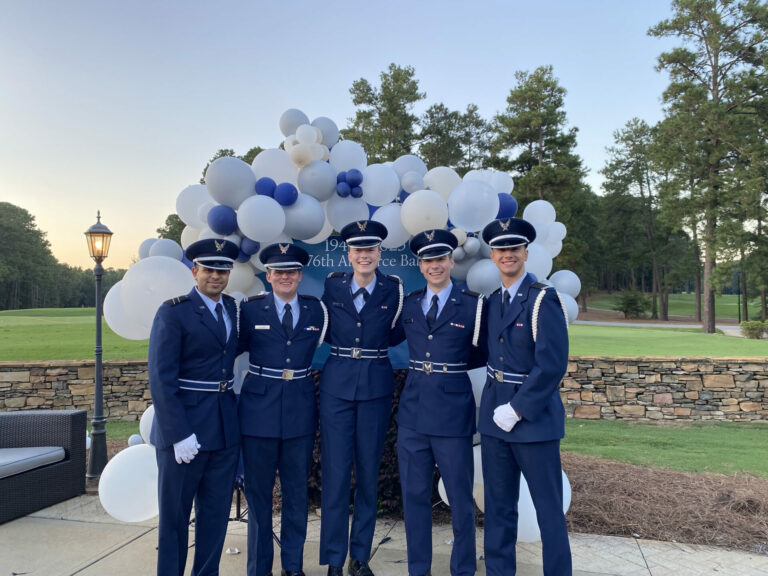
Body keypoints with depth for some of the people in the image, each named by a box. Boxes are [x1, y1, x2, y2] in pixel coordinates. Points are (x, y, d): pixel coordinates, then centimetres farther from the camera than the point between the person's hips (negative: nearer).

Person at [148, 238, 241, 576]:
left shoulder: (235, 310, 8)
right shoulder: (173, 313, -9)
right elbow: (161, 380, -13)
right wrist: (180, 434, -17)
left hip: (225, 430, 5)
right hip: (184, 428, -5)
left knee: (216, 513, 14)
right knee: (174, 515, 9)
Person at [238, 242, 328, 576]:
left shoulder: (317, 310, 3)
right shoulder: (250, 309, -2)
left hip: (300, 410, 2)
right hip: (259, 410, -1)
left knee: (297, 491, 13)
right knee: (258, 492, 9)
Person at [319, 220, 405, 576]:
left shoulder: (394, 289, -2)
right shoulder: (333, 285, 1)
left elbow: (394, 337, 6)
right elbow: (326, 332, 11)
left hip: (376, 387, 0)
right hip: (337, 386, 0)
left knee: (368, 473, 9)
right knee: (335, 474, 2)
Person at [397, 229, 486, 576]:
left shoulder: (472, 305, -3)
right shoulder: (408, 304, 7)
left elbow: (484, 354, 5)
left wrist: (452, 366, 4)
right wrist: (423, 365, 7)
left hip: (453, 410, -3)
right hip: (413, 409, 4)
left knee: (460, 497, 8)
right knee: (414, 494, 13)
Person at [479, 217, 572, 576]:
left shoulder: (543, 299, -11)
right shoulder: (492, 301, 9)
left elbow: (553, 365, -18)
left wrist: (517, 409, -17)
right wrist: (498, 407, 4)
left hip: (534, 415, -6)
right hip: (495, 413, 6)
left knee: (548, 507, 6)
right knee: (498, 506, 14)